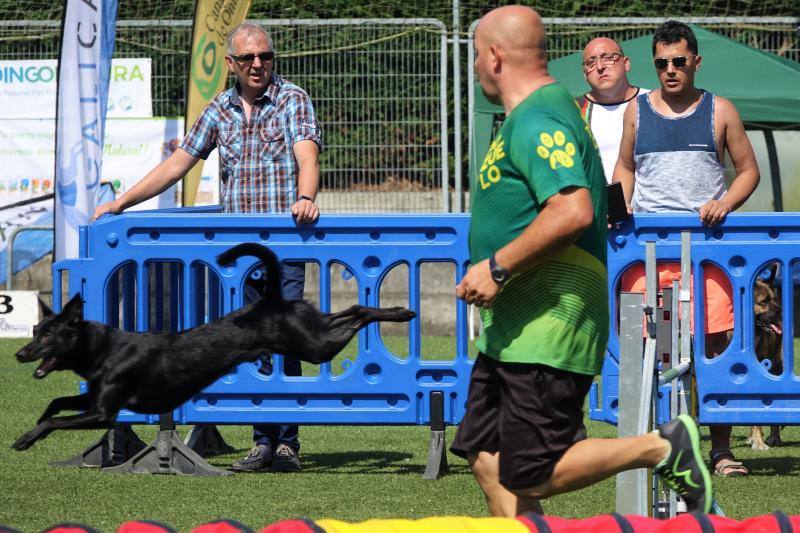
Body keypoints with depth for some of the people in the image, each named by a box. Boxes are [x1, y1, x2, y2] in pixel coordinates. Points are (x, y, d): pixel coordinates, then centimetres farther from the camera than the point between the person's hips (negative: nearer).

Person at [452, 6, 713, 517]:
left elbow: (573, 210, -29)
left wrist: (497, 267, -23)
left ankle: (662, 448, -4)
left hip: (544, 333, -11)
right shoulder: (537, 114, 19)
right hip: (513, 332, 11)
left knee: (529, 476, -11)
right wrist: (499, 270, 26)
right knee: (487, 460, 7)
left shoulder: (536, 122, -15)